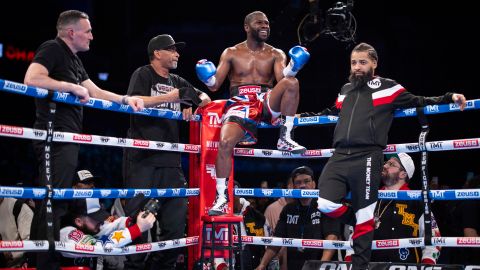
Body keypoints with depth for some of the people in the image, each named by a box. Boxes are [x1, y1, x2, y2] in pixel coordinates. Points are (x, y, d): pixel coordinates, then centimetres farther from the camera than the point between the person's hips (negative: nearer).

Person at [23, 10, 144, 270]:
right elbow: (32, 78, -25)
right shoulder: (52, 49, -8)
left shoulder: (73, 59, 21)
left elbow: (95, 92, 22)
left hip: (66, 137, 10)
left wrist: (125, 99, 9)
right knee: (53, 202, -11)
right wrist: (73, 87, -20)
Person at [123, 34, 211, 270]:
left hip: (170, 158, 6)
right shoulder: (143, 74, 3)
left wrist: (193, 103, 1)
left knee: (177, 214, 2)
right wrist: (173, 96, -17)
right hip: (142, 157, -6)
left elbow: (205, 99, 24)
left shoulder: (177, 82, 22)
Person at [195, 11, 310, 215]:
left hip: (267, 104, 1)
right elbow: (215, 85, 7)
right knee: (225, 142, -28)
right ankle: (221, 197, -16)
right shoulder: (231, 53, 11)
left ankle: (285, 139, -20)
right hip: (239, 104, -1)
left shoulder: (276, 54, 13)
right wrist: (208, 79, -17)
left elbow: (282, 79, -4)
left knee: (291, 82, -27)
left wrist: (292, 68, -25)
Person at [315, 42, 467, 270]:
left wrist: (449, 98, 1)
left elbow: (417, 102, 11)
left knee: (364, 217, -3)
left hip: (366, 158, -4)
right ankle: (362, 224, 17)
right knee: (326, 205, -12)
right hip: (339, 157, 5)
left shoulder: (387, 87, 8)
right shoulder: (345, 90, 23)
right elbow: (332, 113, 39)